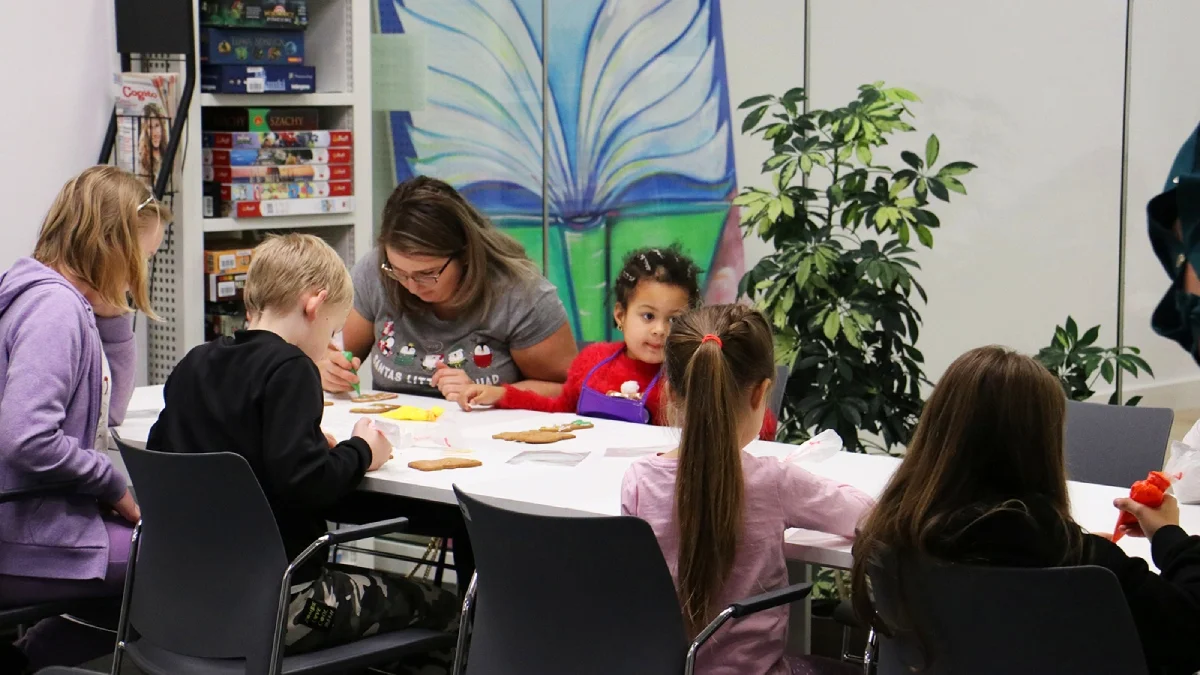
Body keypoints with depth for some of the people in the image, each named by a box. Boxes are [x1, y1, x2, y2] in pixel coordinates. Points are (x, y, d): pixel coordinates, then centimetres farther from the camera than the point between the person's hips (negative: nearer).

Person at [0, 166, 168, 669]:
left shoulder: (68, 301, 12)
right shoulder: (56, 307, -19)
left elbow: (109, 410, 17)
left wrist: (113, 316, 7)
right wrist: (115, 486, -15)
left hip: (46, 519, 10)